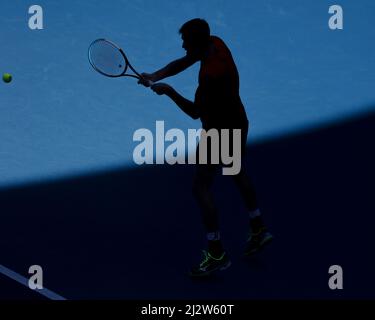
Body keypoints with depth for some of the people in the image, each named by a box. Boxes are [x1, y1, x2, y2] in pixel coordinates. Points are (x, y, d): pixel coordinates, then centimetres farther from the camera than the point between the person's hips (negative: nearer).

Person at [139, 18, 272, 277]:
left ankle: (217, 254, 3)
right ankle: (259, 230, 41)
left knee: (201, 189, -4)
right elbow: (183, 62, 1)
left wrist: (169, 91, -28)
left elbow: (195, 112, -28)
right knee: (237, 172, 28)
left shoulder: (212, 74, -34)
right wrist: (156, 76, -12)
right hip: (237, 123, 10)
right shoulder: (215, 43, -7)